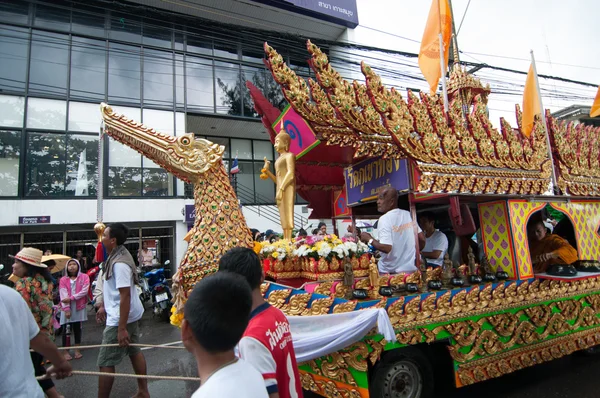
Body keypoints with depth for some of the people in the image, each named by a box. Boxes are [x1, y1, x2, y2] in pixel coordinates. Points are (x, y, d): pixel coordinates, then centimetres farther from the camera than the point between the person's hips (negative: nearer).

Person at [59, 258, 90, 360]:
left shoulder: (84, 277, 0)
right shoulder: (63, 280, 2)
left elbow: (84, 291, -9)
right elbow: (63, 295, -6)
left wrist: (71, 298, -17)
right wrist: (66, 308, -13)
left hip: (79, 307, 0)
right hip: (67, 307, 0)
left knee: (77, 328, 9)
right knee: (65, 329, 2)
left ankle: (77, 349, 21)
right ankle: (66, 351, 13)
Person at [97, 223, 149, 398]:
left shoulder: (119, 263, -24)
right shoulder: (116, 257, 7)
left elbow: (125, 296, -27)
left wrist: (121, 329, -26)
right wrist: (105, 307, 27)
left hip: (120, 319, -10)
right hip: (130, 314, 10)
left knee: (105, 363, 0)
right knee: (134, 351, 19)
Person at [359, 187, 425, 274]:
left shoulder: (384, 219, -17)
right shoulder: (409, 215, 3)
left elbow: (386, 248, -25)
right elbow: (422, 240, 6)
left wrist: (369, 239, -11)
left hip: (392, 271, -6)